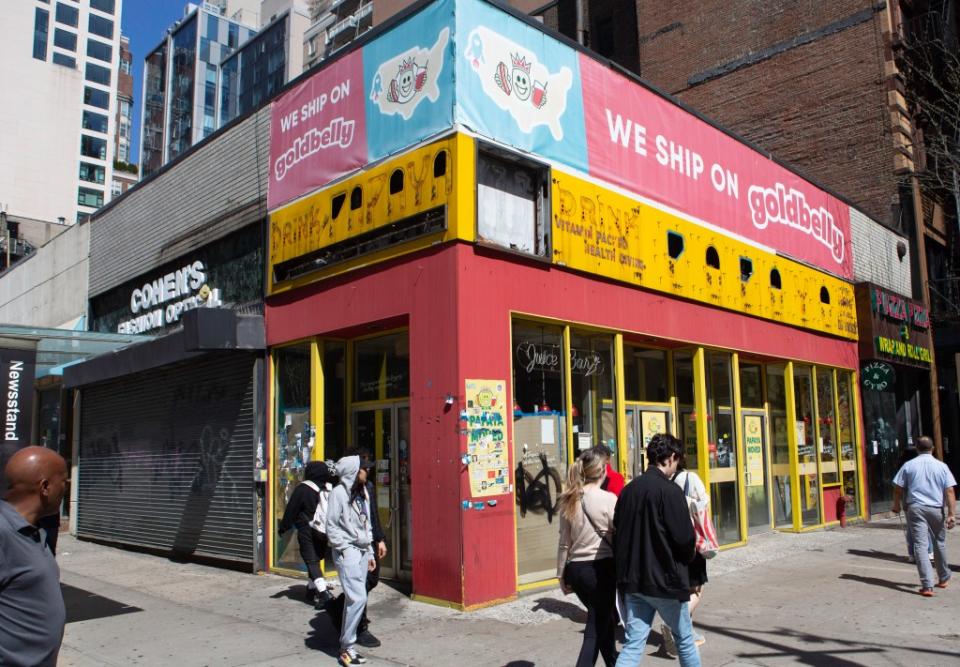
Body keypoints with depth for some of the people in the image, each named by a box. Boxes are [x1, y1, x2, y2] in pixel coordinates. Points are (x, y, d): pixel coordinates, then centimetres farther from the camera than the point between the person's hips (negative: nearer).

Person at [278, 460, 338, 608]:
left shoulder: (303, 488, -12)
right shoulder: (330, 489, 4)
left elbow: (291, 510, -8)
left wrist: (284, 527, 0)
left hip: (307, 532, -5)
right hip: (323, 532, 5)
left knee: (311, 562, -5)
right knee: (316, 560, 18)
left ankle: (323, 592, -17)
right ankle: (311, 590, 25)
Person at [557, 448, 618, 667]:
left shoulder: (569, 500, 4)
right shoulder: (608, 499, -11)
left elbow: (564, 542, 7)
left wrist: (562, 574, 14)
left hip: (576, 569, 6)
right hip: (602, 568, -6)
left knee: (603, 618, 25)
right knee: (596, 630, 2)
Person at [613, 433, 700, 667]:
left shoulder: (628, 489, 5)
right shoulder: (669, 490, -15)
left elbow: (617, 534, 9)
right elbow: (685, 538, -16)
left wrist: (626, 569, 15)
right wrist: (688, 556, 6)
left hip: (632, 580, 5)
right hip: (665, 580, -5)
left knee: (633, 643, 6)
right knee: (684, 639, 17)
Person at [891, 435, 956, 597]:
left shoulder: (908, 465, 2)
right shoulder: (941, 466, 2)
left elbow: (898, 488, 2)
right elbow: (950, 491, -5)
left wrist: (896, 505, 18)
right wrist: (952, 514, -7)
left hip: (915, 508, -1)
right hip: (936, 509, 1)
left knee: (920, 545, -4)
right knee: (940, 543, 21)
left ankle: (927, 585, -11)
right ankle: (943, 578, 36)